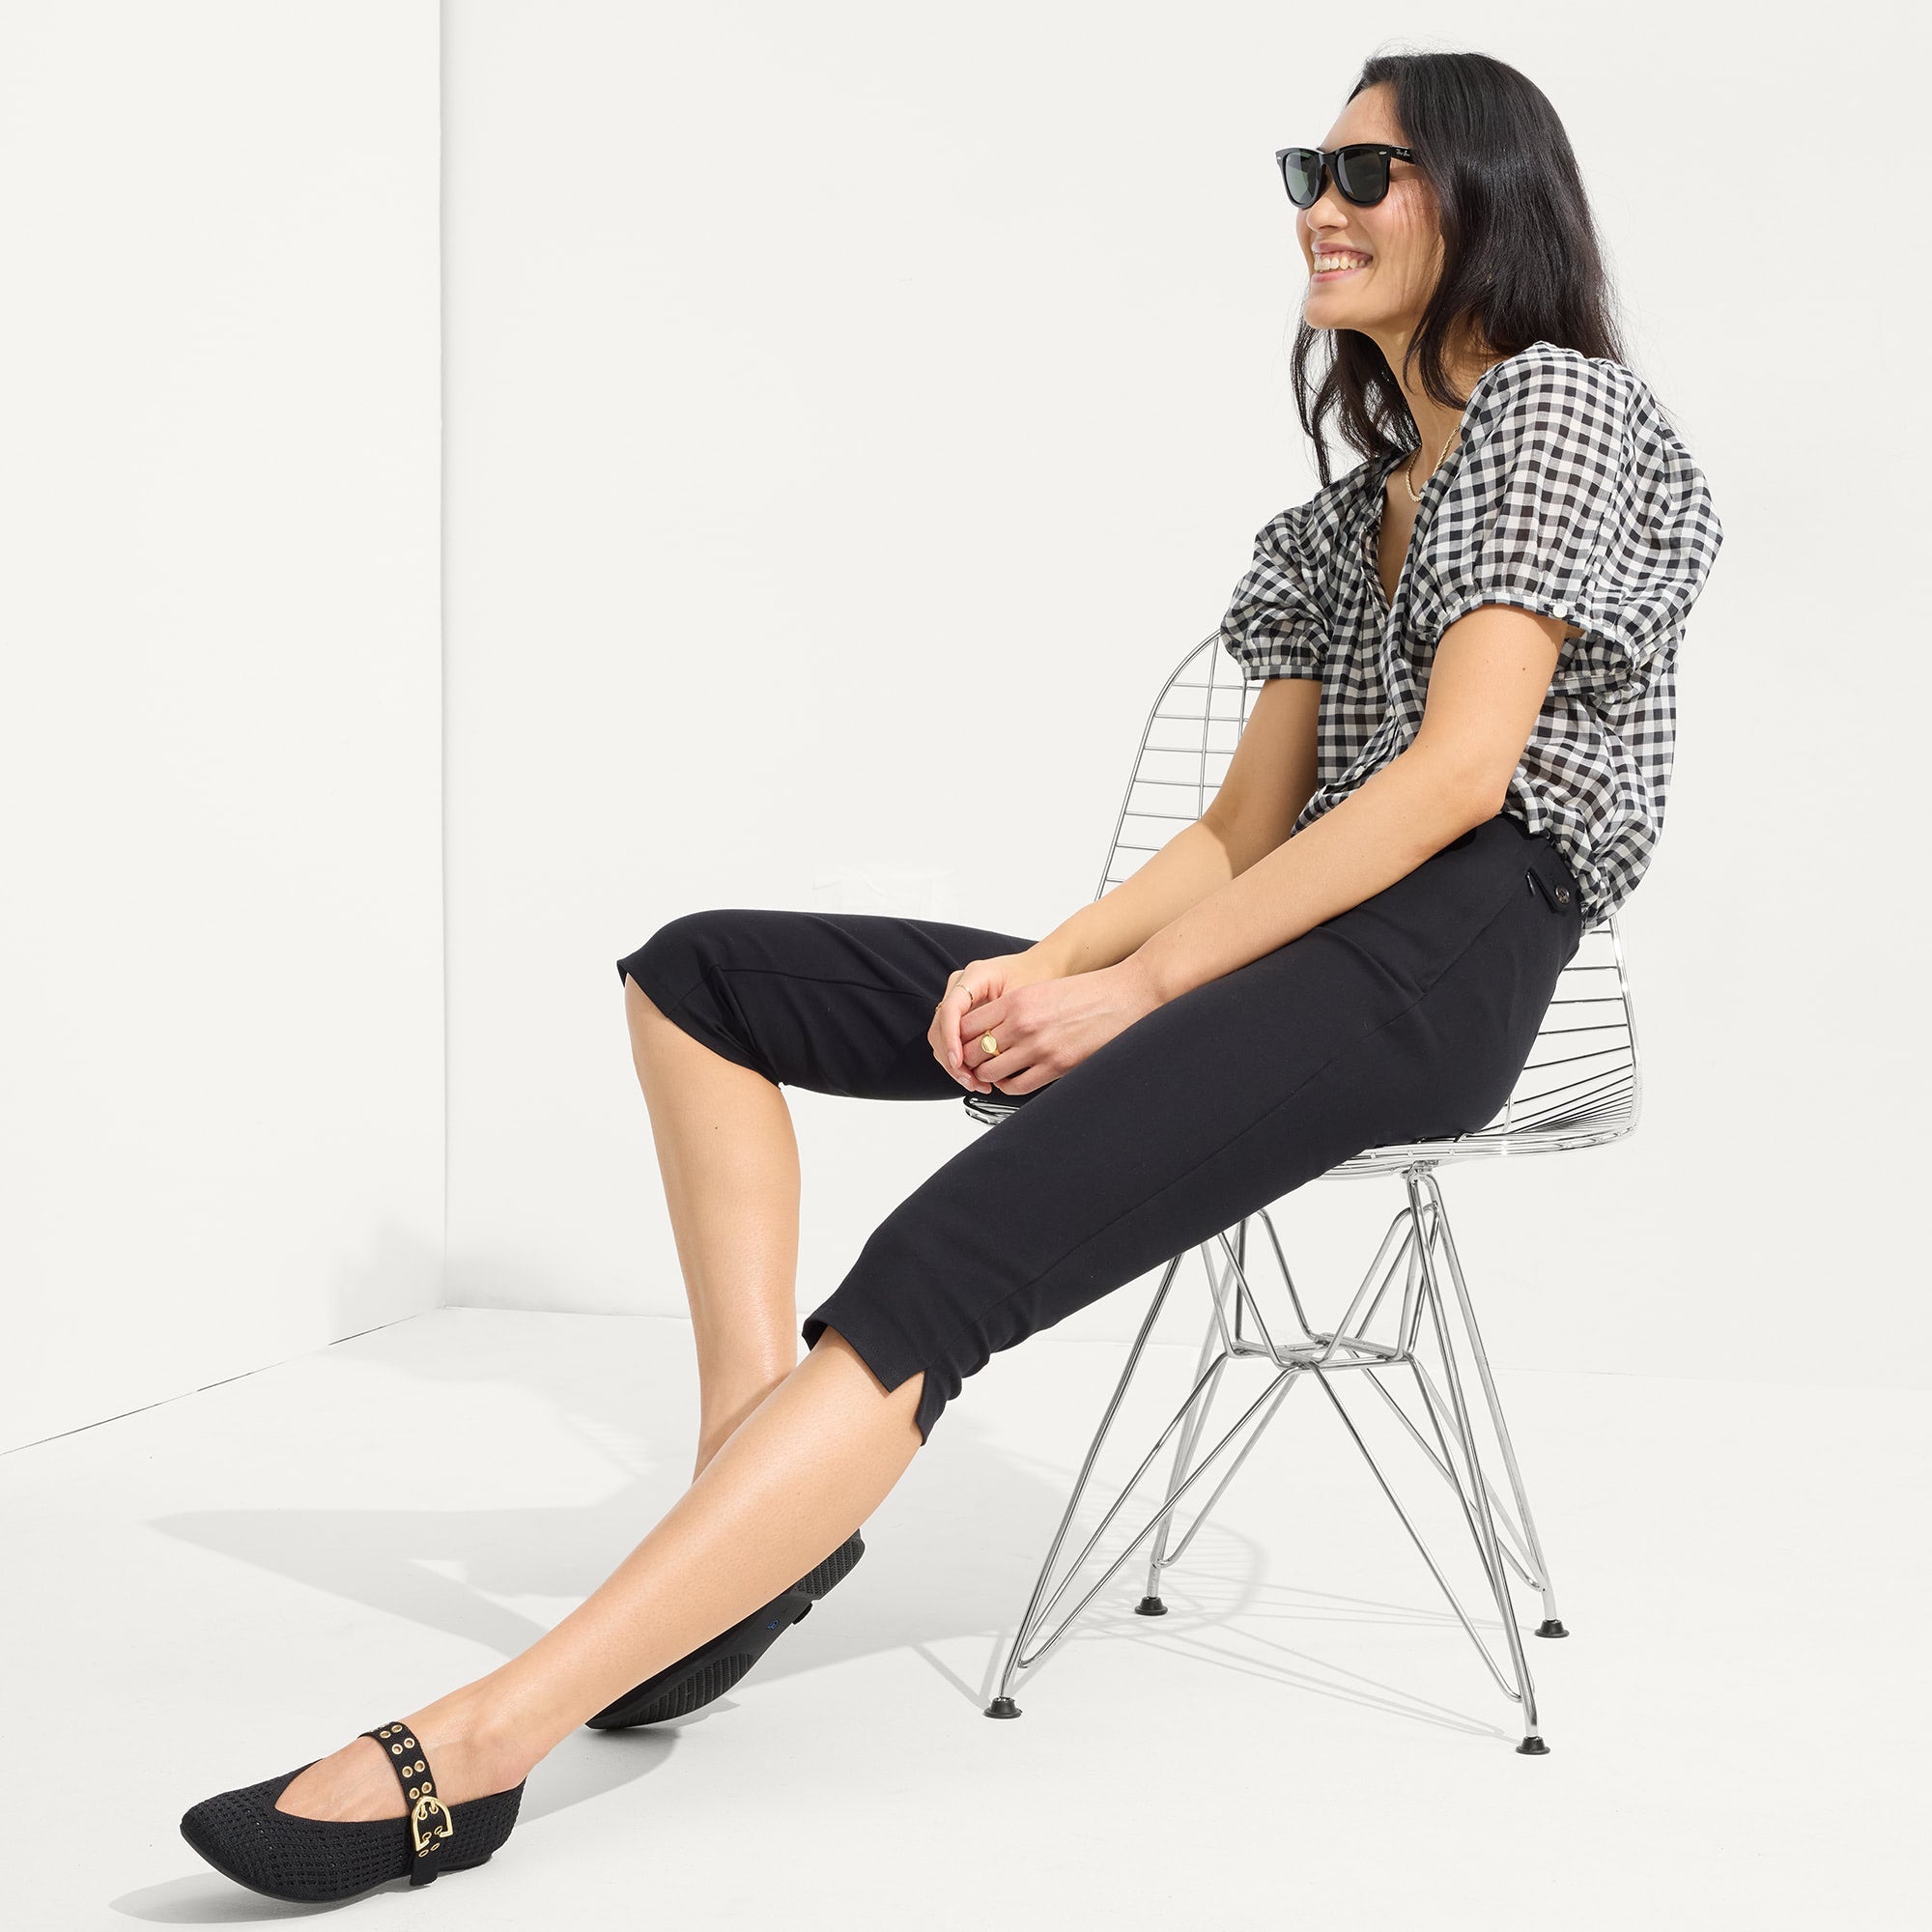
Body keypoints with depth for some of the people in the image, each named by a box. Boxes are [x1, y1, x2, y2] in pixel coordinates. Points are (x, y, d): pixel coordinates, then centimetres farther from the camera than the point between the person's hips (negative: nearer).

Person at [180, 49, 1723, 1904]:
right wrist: (1049, 967, 0)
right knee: (696, 975, 5)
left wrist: (1132, 989, -14)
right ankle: (755, 1483, -9)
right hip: (1289, 952, 10)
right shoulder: (1361, 503, 27)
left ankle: (475, 1742, -38)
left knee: (936, 1271, -31)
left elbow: (1461, 772, -13)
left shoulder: (1561, 404, 0)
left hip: (1430, 967, -10)